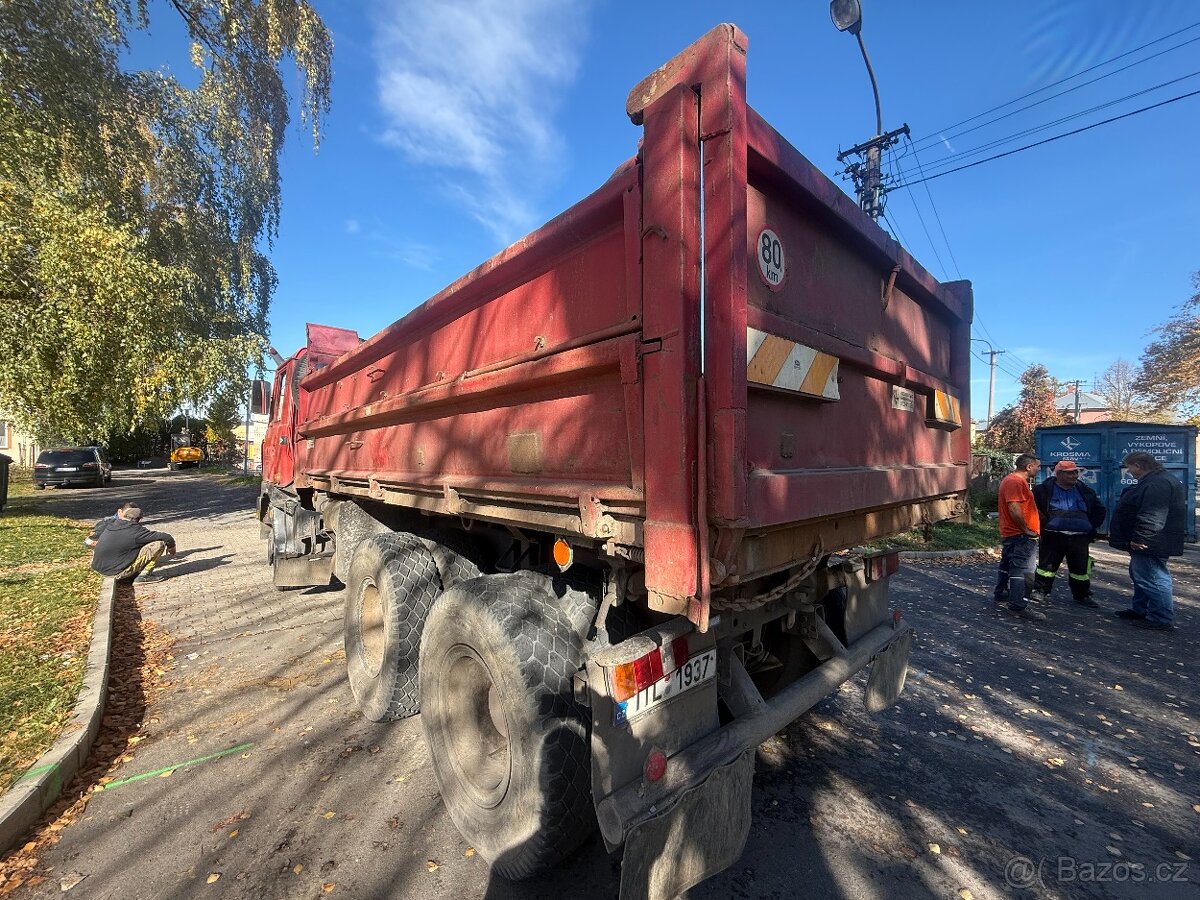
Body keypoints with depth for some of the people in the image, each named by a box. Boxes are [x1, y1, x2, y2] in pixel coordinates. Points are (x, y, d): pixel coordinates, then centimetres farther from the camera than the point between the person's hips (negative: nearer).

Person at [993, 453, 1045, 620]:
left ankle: (1002, 598, 28)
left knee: (1007, 566, 18)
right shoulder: (1017, 482, -18)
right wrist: (1026, 530, -18)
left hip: (1009, 533, 11)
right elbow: (1014, 508, -27)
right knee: (1022, 571, -8)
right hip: (1021, 536, -11)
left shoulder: (1011, 479, 15)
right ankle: (1018, 606, -6)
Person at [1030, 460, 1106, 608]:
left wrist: (1092, 526, 12)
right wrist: (1044, 522, -7)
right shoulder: (1045, 489, 0)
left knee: (1081, 568, 10)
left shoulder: (1085, 491, 15)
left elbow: (1100, 510, 24)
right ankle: (1040, 591, 9)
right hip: (1053, 536, -4)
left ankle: (1082, 596, 23)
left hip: (1080, 538, 4)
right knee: (1047, 564, 0)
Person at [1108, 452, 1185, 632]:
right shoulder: (1153, 481, 16)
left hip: (1149, 544, -12)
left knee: (1153, 578, -5)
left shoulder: (1158, 484, -21)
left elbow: (1152, 516, -28)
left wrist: (1140, 538, -26)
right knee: (1139, 575, 20)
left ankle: (1162, 620, 2)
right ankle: (1139, 610, 30)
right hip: (1146, 542, 12)